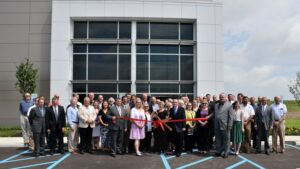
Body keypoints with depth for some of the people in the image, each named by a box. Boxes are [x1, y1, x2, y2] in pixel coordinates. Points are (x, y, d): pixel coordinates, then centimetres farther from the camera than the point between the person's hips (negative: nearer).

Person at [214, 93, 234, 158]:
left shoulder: (229, 105, -4)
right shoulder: (216, 105, 13)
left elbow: (231, 116, -8)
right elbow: (214, 114, 13)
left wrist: (229, 126, -13)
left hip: (225, 126, -5)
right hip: (217, 126, 5)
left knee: (226, 140, 6)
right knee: (218, 140, 14)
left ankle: (226, 152, 17)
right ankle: (219, 151, 27)